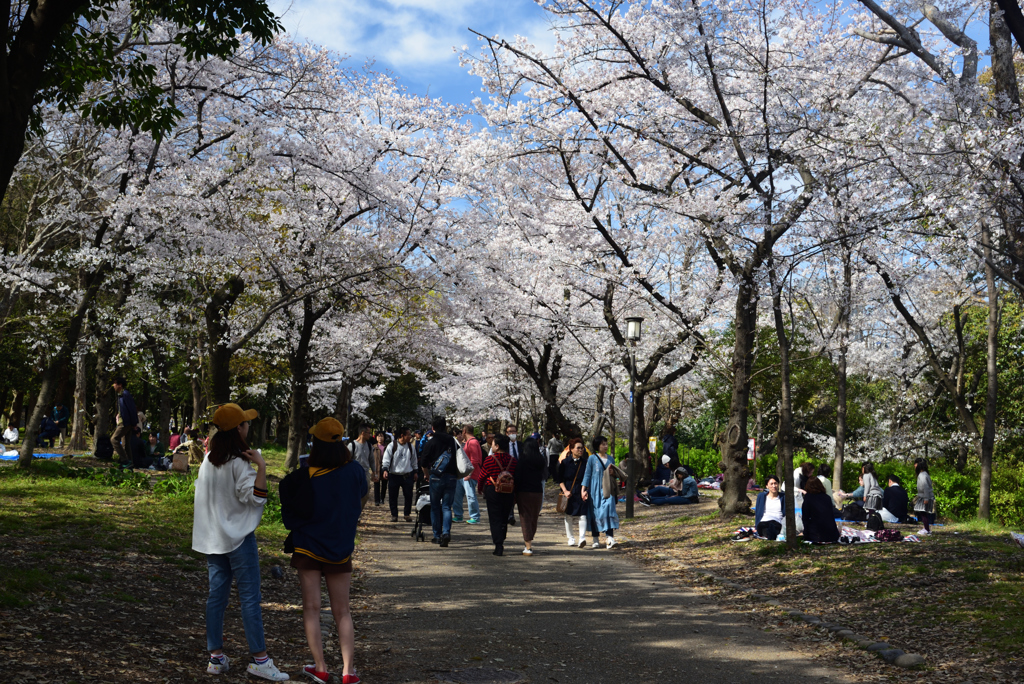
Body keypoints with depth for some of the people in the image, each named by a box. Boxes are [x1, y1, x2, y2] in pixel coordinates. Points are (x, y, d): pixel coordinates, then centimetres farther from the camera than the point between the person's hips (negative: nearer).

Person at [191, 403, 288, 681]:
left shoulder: (208, 458, 8)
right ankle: (259, 660, 0)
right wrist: (261, 465, -24)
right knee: (250, 598, -3)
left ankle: (216, 657, 13)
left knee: (216, 594, 10)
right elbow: (255, 497, -23)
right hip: (237, 537, -7)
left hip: (212, 537, 8)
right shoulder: (239, 462, -17)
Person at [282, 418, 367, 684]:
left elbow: (289, 517, -7)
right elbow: (362, 491, 12)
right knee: (342, 612, 10)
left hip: (308, 549, -2)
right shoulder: (353, 471, -11)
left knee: (311, 609, 8)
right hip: (340, 550, 2)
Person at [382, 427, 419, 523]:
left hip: (407, 475, 2)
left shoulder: (410, 446, 5)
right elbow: (386, 459, -6)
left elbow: (413, 460, 18)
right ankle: (394, 515, 17)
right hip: (394, 476, -2)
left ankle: (407, 514, 20)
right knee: (393, 496, 3)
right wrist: (385, 470, -19)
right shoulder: (392, 446, -6)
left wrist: (415, 472, 20)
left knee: (408, 496, 4)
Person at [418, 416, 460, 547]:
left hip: (436, 478, -2)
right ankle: (446, 532, -15)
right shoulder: (453, 441, 4)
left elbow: (423, 463, -2)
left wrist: (427, 475, 15)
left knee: (435, 507, 10)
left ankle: (437, 536, 11)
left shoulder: (431, 443, -5)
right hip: (451, 477, 2)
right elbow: (459, 460, 14)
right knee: (446, 506, 5)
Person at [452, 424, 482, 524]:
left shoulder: (472, 442, -14)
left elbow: (474, 460, -20)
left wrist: (469, 474, -22)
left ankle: (475, 518, -2)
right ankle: (458, 516, 19)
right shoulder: (466, 442, 19)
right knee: (457, 494, 11)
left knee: (470, 495, -9)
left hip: (469, 475, -11)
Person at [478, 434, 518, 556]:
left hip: (493, 492, -3)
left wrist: (480, 488, 20)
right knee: (504, 519, 17)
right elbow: (518, 478, 4)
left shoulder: (490, 460, -10)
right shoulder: (514, 461, -1)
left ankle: (498, 546, -7)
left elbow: (482, 476, 0)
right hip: (509, 493, 3)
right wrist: (515, 495, 14)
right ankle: (501, 541, 26)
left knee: (495, 519, 1)